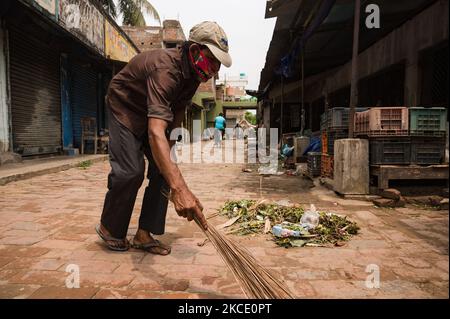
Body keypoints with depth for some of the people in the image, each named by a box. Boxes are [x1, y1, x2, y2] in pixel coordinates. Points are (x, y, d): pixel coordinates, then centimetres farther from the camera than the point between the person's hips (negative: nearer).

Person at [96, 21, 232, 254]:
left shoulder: (193, 71, -12)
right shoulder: (166, 69, -39)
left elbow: (179, 108, 4)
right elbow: (155, 132, -53)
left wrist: (170, 144, -3)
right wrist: (179, 188, -62)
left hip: (154, 111, 8)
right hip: (125, 107, -7)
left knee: (164, 166, -4)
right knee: (130, 171, -18)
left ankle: (144, 234, 4)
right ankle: (109, 228, 8)